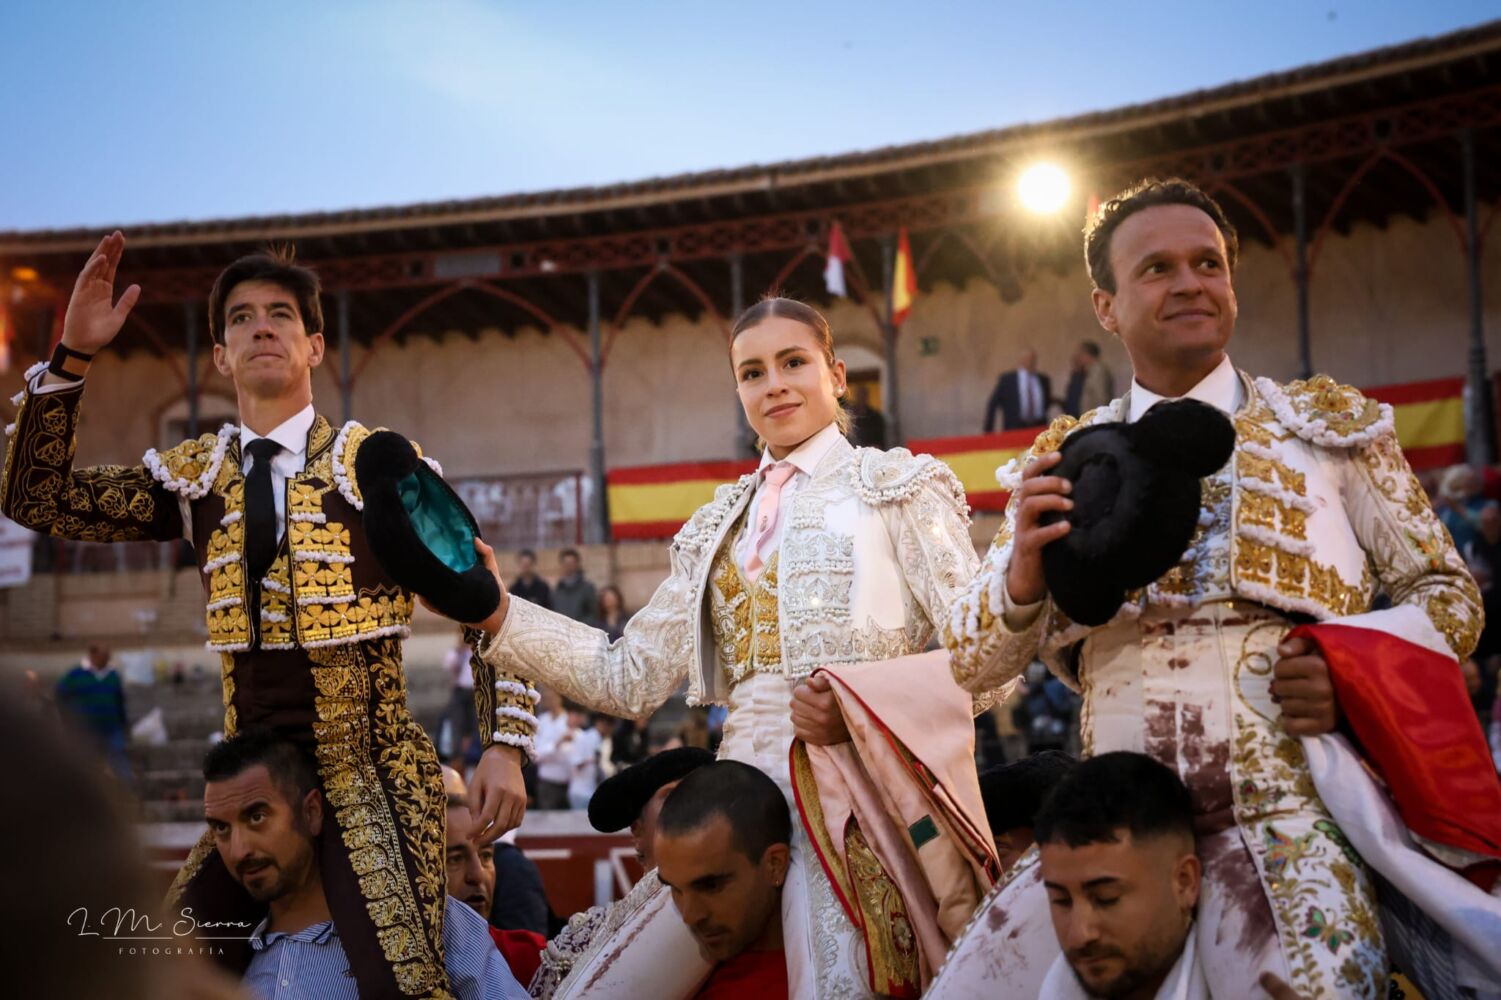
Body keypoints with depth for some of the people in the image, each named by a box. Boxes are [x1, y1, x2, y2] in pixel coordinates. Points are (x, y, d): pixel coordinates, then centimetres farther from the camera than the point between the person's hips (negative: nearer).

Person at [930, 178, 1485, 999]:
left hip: (1294, 811, -2)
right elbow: (973, 663, 10)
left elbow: (1447, 594, 12)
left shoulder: (1329, 425, 10)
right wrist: (1024, 565, -12)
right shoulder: (1065, 462, 12)